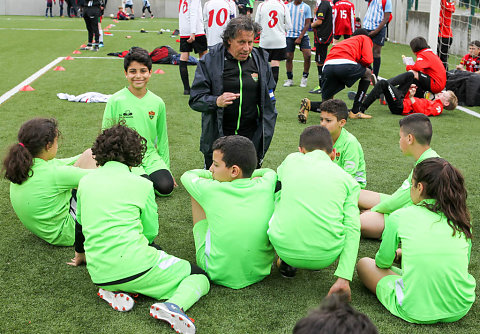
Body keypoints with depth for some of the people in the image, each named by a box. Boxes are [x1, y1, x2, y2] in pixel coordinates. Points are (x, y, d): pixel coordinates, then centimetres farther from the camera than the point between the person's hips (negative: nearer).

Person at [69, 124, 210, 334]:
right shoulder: (141, 185, -1)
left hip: (99, 276, 6)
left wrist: (80, 254, 43)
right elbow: (151, 232, 7)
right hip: (135, 267, -5)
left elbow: (82, 223, 24)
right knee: (200, 277, 12)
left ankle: (112, 291, 6)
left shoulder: (85, 182, 10)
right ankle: (174, 306, -20)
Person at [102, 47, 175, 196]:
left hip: (150, 155, 3)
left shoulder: (157, 103, 4)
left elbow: (162, 138, 13)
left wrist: (166, 168, 12)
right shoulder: (116, 101, -6)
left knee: (166, 187, -20)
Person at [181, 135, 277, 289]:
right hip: (260, 271, 3)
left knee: (196, 193, 10)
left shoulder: (211, 190, -17)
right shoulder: (265, 186, -10)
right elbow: (270, 172, 17)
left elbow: (187, 176, 7)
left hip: (218, 274, -3)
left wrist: (215, 177, 15)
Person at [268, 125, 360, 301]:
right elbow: (352, 229, -2)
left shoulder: (292, 160, 12)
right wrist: (344, 279, -6)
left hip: (286, 248, 0)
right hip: (326, 257, 0)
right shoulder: (348, 179, 10)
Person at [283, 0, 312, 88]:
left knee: (308, 55, -14)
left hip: (302, 35, -2)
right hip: (290, 35, 2)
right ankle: (289, 79, 17)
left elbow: (307, 24, -2)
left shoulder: (306, 7, 1)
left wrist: (300, 37, -10)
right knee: (289, 57, 3)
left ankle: (305, 77, 5)